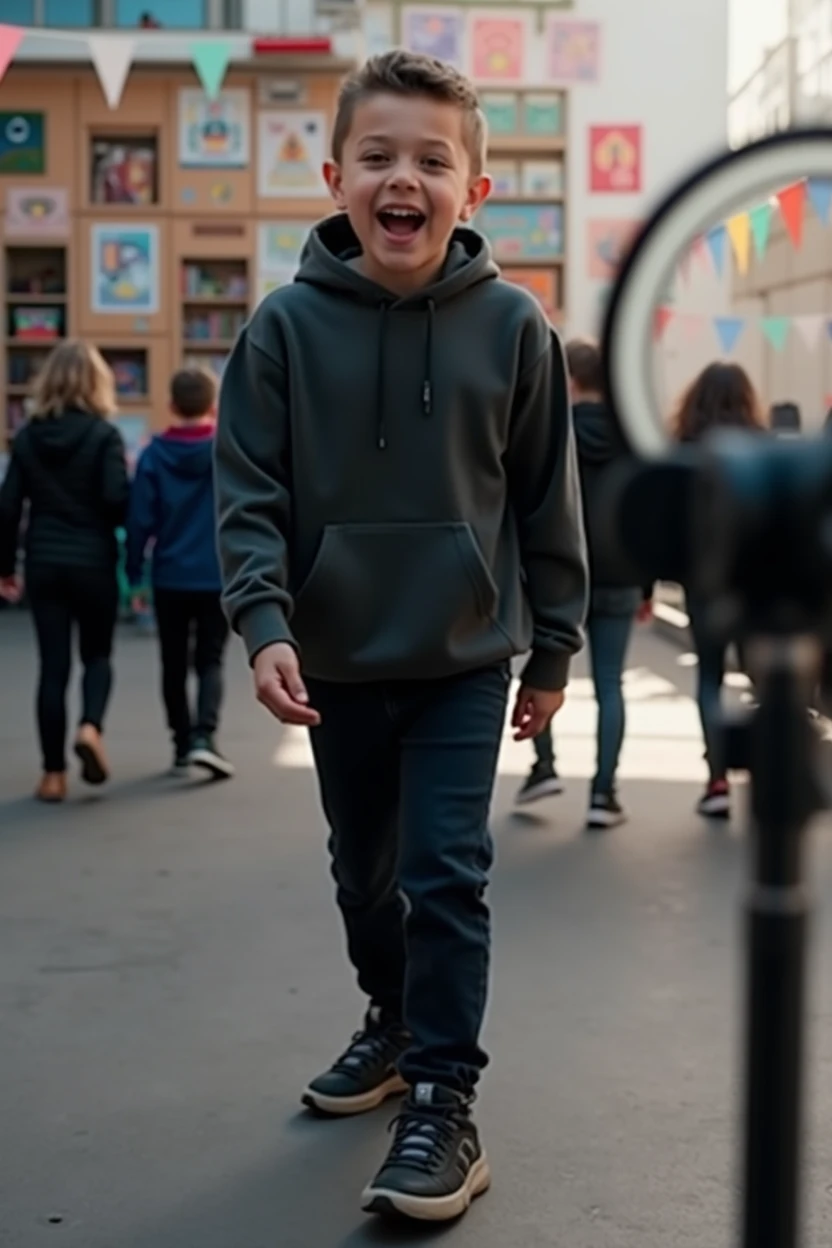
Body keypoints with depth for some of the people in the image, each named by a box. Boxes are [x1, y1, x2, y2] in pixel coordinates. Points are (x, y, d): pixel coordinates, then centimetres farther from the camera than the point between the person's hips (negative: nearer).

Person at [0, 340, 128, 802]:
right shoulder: (103, 434, -8)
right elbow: (117, 500, -16)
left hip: (44, 563, 2)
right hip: (93, 561, -2)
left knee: (53, 664, 7)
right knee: (97, 654, 16)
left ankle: (53, 773, 9)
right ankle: (91, 726, -11)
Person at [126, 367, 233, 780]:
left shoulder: (154, 455, -4)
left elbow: (141, 519, -5)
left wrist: (134, 571, 4)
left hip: (170, 578, 1)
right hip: (218, 576, -1)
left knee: (174, 664, 14)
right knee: (210, 660, 6)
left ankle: (182, 745, 19)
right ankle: (203, 735, -14)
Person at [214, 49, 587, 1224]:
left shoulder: (511, 325, -8)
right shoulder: (288, 324, -8)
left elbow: (548, 502, -1)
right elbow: (249, 490, -6)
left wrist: (552, 648, 3)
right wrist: (264, 622, -19)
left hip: (465, 656, -2)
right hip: (337, 658, 2)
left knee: (445, 876, -5)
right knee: (364, 870, 17)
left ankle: (442, 1107, 5)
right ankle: (395, 1023, 40)